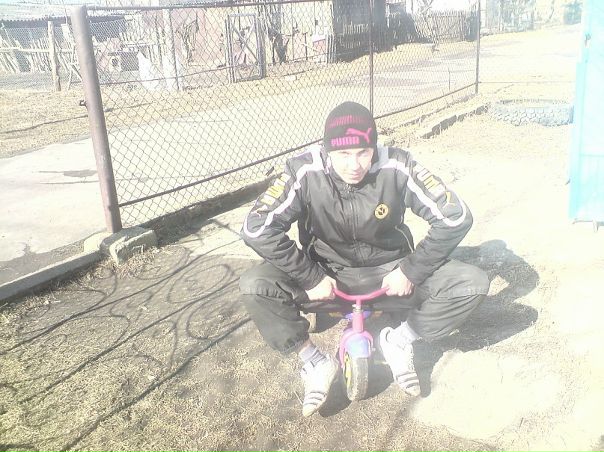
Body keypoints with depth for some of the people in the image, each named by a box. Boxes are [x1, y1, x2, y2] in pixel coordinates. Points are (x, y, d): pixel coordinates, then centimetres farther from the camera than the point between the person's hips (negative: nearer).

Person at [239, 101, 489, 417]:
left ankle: (398, 341, 5)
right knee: (253, 287, -26)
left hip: (389, 271, 1)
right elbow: (256, 229, -23)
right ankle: (315, 363, -3)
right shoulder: (305, 172, -21)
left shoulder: (396, 167, -20)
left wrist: (411, 271, -16)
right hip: (326, 271, 0)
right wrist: (311, 278, -21)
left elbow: (456, 217, -15)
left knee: (473, 283, -20)